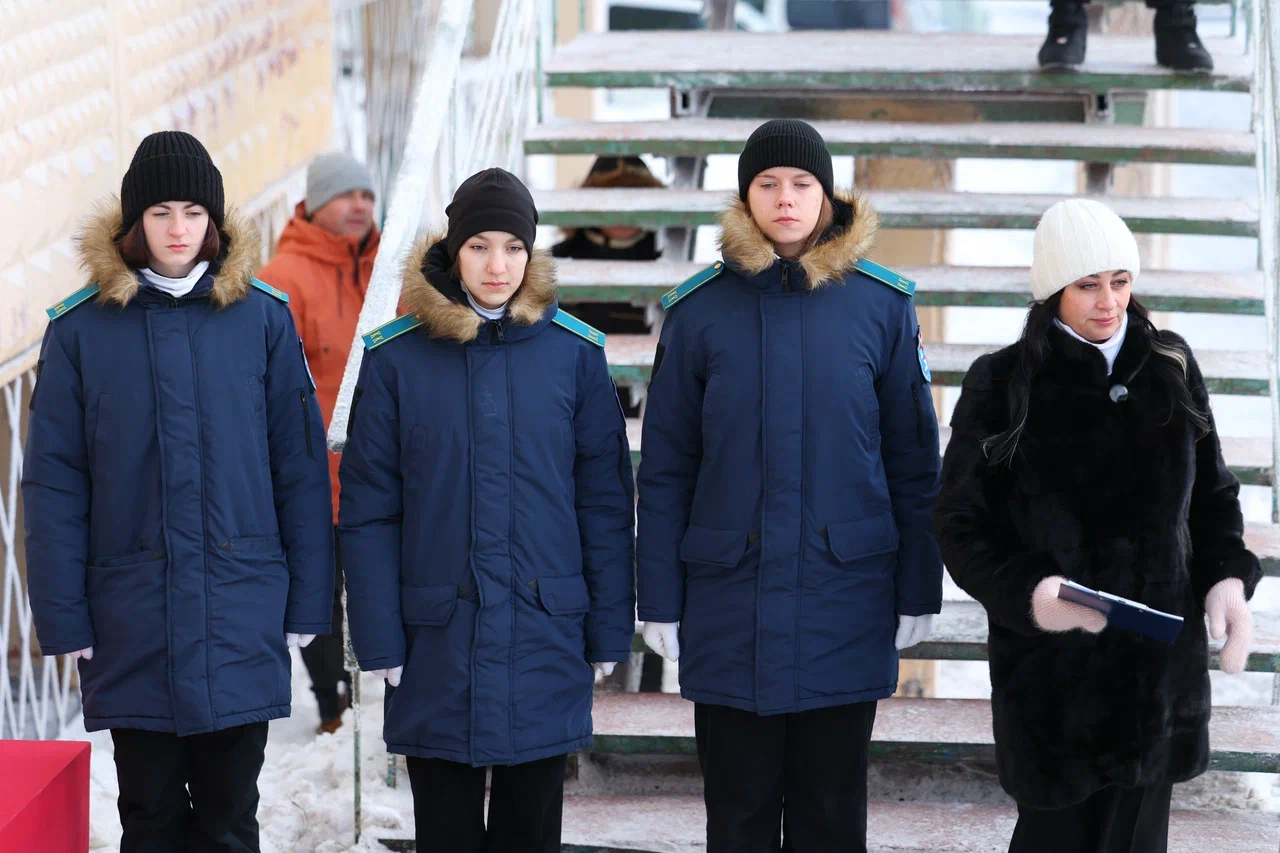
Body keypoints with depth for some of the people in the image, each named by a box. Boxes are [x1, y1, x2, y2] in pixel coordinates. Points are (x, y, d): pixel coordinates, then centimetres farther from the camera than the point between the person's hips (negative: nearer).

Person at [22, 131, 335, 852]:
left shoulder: (262, 318, 0)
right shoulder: (82, 330, 0)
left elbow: (301, 467, 2)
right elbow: (54, 484, 0)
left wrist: (308, 602, 0)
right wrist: (65, 620, -4)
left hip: (241, 622, 0)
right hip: (132, 623, 0)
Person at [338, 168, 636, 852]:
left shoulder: (574, 352, 0)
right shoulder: (396, 358, -2)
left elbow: (604, 500, 4)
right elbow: (367, 508, -1)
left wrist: (610, 629, 2)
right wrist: (378, 638, -5)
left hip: (544, 637, 1)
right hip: (438, 636, -1)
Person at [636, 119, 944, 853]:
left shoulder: (882, 304, 0)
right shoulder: (701, 310, 0)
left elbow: (915, 459, 4)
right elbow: (666, 467, 3)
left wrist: (919, 592, 2)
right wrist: (661, 599, 0)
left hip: (846, 603, 0)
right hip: (731, 605, 0)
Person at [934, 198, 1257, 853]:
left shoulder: (1170, 368, 7)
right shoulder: (1002, 383, -3)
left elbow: (1212, 492, 15)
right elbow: (962, 524, -3)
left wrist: (1227, 577, -3)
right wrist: (1026, 593, -21)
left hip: (1160, 661, 3)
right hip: (1051, 668, -3)